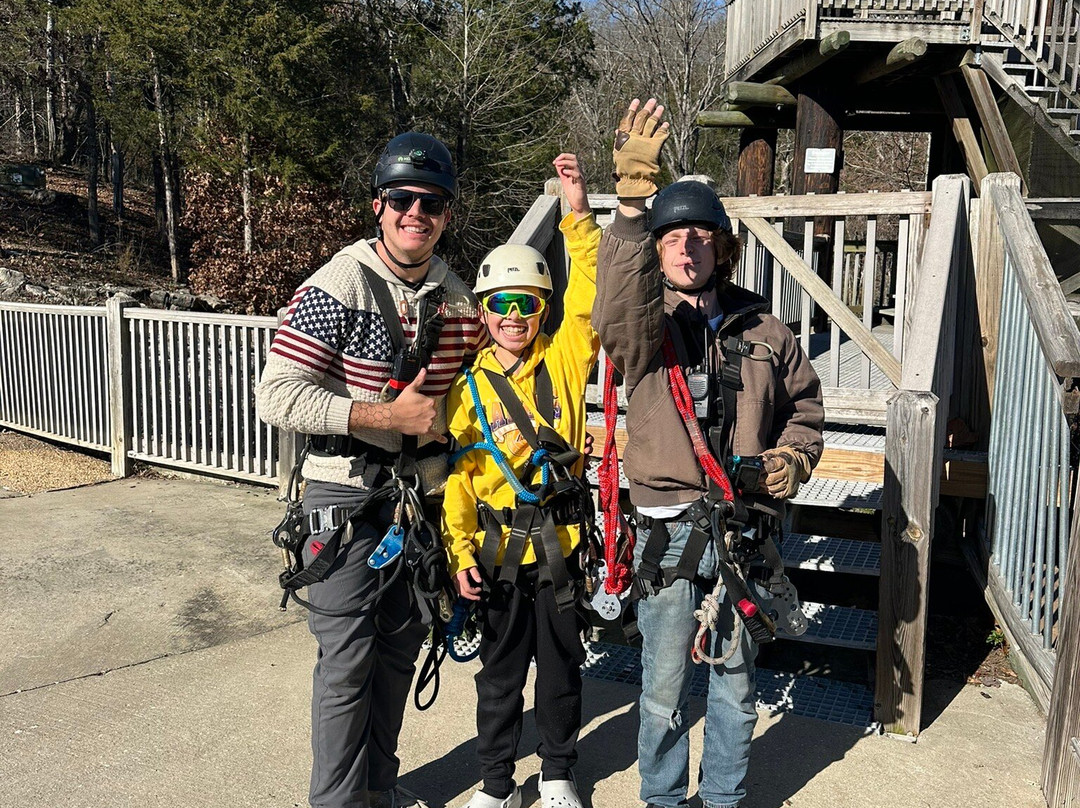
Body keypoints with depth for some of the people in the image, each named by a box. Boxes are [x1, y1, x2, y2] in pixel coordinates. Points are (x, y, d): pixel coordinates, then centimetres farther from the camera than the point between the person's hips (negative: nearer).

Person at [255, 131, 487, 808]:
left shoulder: (459, 299, 4)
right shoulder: (336, 288, -14)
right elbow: (277, 397, -20)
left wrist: (447, 423, 2)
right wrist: (389, 416, -23)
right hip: (348, 493, -5)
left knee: (401, 644, 16)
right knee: (348, 660, 0)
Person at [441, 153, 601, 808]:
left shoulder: (563, 361, -2)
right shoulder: (470, 386, -3)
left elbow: (590, 297, -13)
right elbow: (459, 474, -3)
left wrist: (580, 215, -19)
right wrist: (460, 551, -7)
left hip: (560, 540, 0)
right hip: (498, 546, 0)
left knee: (562, 662, 14)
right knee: (501, 667, 13)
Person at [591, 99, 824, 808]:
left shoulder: (763, 329, 7)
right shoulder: (645, 326, -3)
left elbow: (805, 404, 20)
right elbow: (617, 310, -29)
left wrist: (794, 457, -1)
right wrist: (632, 203, -41)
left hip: (745, 531, 3)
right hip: (671, 532, -2)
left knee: (736, 682, 17)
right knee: (665, 688, 9)